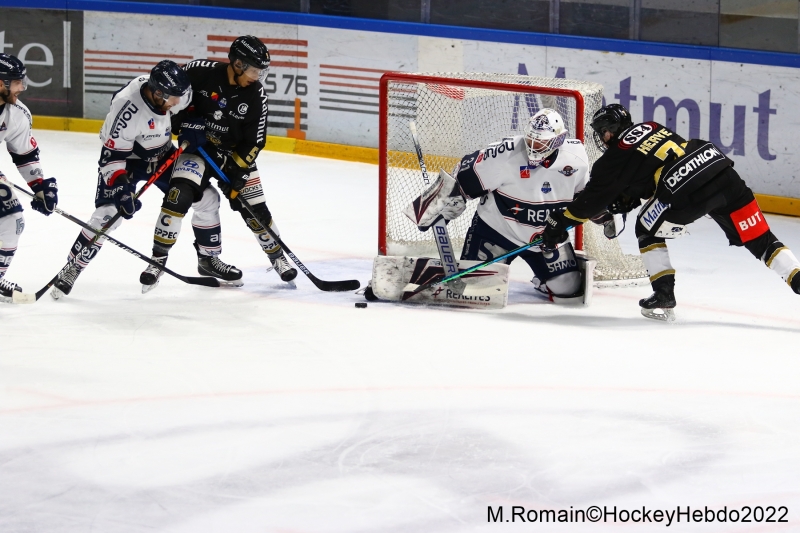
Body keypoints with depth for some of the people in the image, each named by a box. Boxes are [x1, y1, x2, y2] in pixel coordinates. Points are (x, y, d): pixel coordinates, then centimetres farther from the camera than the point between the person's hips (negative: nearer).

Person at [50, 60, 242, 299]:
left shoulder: (175, 91, -20)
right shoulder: (128, 110, -38)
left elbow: (188, 110, 7)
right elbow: (112, 156, -32)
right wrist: (121, 190, -39)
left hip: (163, 154, 6)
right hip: (127, 157, -6)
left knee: (206, 198, 3)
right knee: (108, 213, -21)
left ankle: (208, 259, 22)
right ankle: (72, 269, -7)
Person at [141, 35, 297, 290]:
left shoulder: (256, 96, -13)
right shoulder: (200, 71, -21)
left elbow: (254, 141, -7)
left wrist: (237, 169, -16)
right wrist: (185, 120, -15)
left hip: (234, 154, 2)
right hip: (196, 147, -2)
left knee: (255, 209, 2)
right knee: (179, 196, -22)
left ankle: (277, 256, 25)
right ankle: (158, 258, -13)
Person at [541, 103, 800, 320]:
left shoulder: (615, 157, 8)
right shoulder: (650, 128, 27)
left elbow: (594, 198, 13)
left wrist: (560, 222, 23)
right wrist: (626, 200, 35)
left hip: (687, 188, -6)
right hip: (719, 164, 6)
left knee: (648, 230, 18)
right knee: (759, 239, 10)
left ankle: (664, 296, 14)